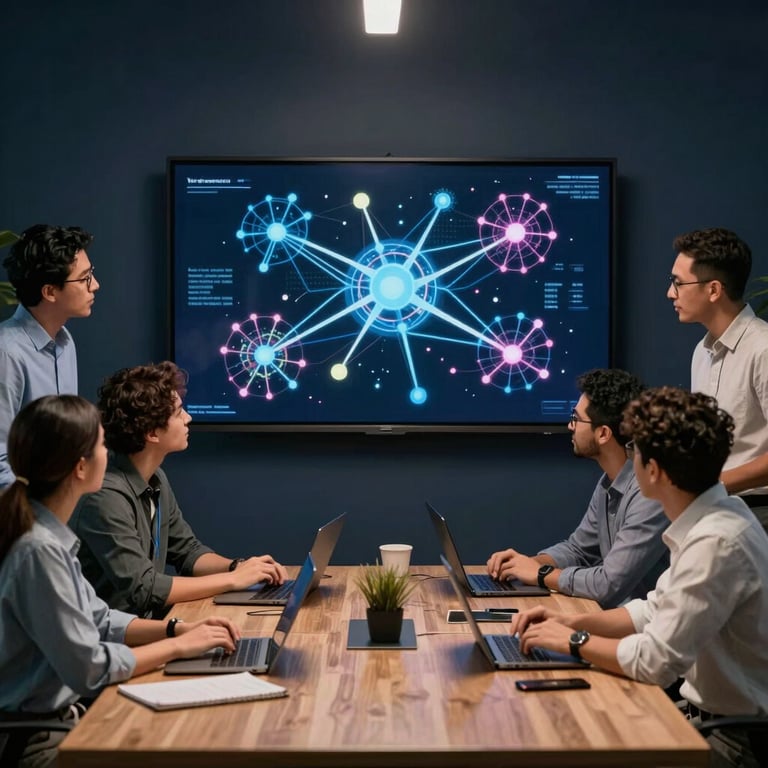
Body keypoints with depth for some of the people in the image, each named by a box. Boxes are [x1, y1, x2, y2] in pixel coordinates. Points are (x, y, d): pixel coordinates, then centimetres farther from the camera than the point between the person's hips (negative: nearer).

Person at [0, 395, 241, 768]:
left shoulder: (48, 534, 3)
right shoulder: (38, 550, -26)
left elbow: (98, 621, 12)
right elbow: (89, 668, -21)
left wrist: (176, 628, 1)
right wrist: (180, 645, -11)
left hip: (58, 712, 8)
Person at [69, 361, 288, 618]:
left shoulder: (156, 481, 5)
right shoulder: (107, 495, -22)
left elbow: (187, 550, 15)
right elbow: (143, 589, -23)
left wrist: (238, 566, -4)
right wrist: (233, 579, -17)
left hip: (147, 620, 7)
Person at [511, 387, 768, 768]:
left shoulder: (717, 543, -28)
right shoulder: (709, 520, 2)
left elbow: (655, 661, -27)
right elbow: (658, 610, 12)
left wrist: (572, 641, -12)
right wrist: (573, 621, 1)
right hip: (712, 712, 8)